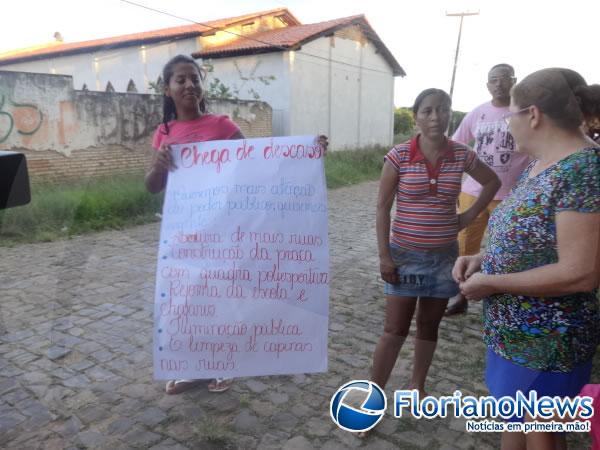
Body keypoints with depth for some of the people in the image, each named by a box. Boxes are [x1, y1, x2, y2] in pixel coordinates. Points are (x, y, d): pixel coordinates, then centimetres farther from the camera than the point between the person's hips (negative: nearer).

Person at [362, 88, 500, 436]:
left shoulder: (463, 156, -2)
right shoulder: (399, 156, -10)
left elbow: (493, 182, 17)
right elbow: (383, 207, -8)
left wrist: (470, 216, 6)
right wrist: (384, 256, -11)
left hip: (444, 256, 3)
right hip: (405, 256, -3)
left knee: (429, 326, 15)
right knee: (395, 331, 1)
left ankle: (418, 386, 35)